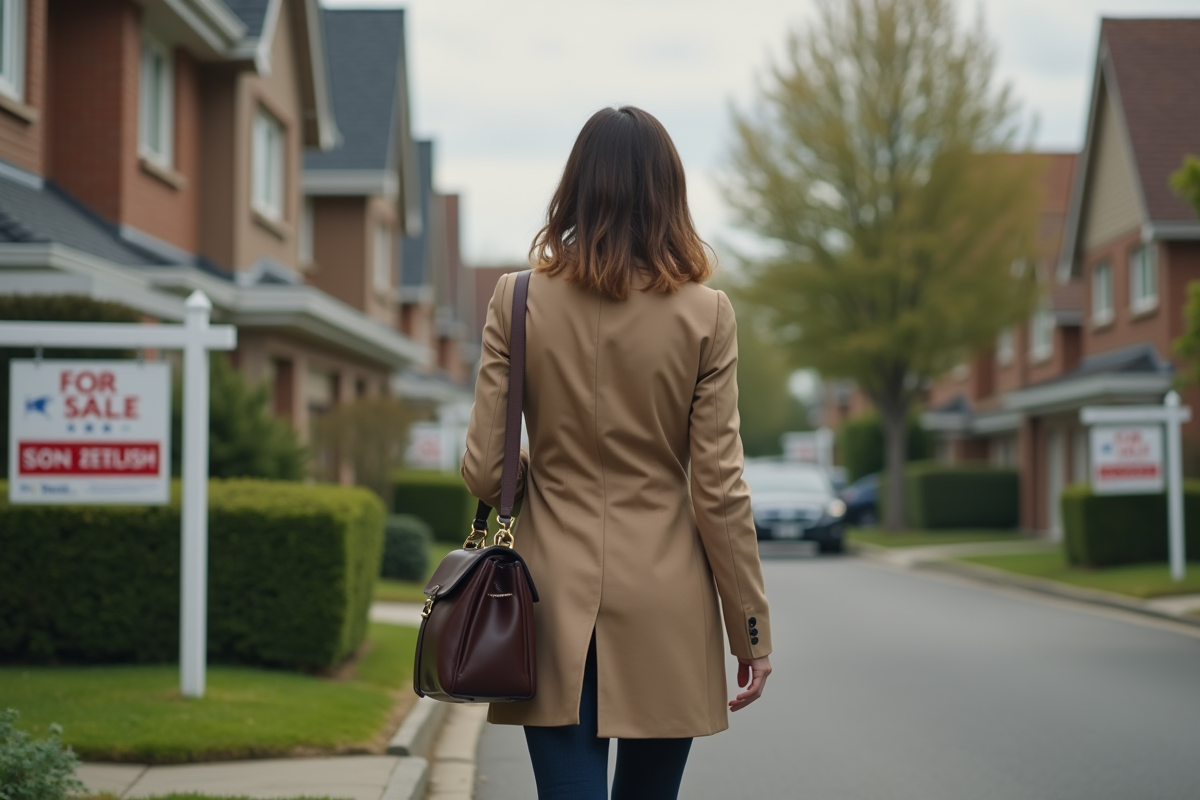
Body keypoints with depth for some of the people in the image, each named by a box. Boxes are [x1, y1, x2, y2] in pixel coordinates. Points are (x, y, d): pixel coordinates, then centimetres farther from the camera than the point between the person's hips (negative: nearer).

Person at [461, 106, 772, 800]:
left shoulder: (518, 301, -4)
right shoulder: (705, 314, -6)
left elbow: (484, 472, -3)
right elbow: (719, 488, -7)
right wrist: (752, 632, 1)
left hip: (555, 594, 0)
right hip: (666, 603, 0)